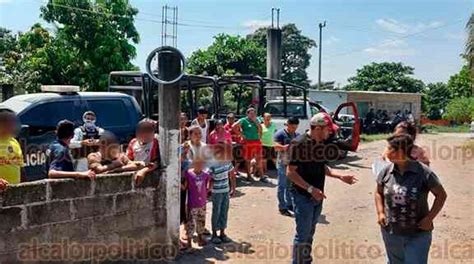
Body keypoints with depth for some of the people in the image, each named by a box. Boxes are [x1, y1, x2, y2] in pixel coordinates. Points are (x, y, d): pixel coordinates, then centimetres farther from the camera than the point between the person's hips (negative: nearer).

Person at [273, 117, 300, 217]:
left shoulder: (297, 135, 9)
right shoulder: (280, 134, -10)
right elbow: (276, 147, -21)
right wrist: (284, 147, -40)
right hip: (283, 164, -6)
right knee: (282, 186, 1)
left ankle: (289, 204, 29)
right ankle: (282, 207, 7)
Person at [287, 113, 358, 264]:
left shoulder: (322, 143, 4)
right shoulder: (299, 143, -19)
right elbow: (291, 172, -20)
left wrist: (340, 176, 3)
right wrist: (310, 189, -25)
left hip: (317, 196, 7)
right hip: (303, 196, -7)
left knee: (310, 233, 19)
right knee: (303, 235, 0)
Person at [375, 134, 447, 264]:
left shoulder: (424, 173, -17)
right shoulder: (386, 172, -6)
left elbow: (441, 195, -5)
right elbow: (378, 192, 10)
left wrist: (429, 218, -12)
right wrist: (380, 213, -2)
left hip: (418, 234, -3)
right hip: (391, 232, 4)